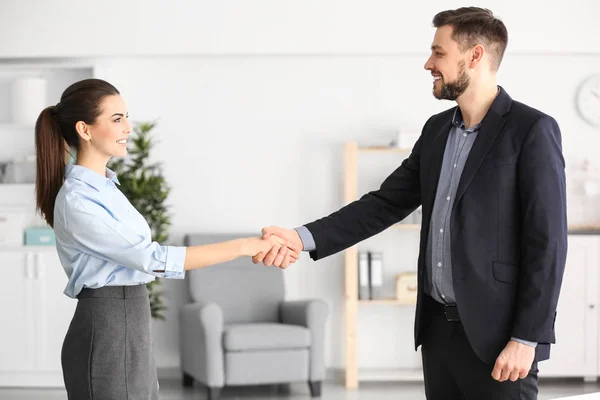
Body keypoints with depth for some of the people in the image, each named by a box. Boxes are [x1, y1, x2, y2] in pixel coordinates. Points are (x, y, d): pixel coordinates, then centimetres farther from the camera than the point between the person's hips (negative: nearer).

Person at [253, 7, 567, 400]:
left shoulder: (531, 130, -11)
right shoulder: (437, 129, 12)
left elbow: (547, 241, -14)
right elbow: (386, 203, 10)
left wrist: (526, 339, -18)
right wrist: (304, 237, -3)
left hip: (496, 332, -7)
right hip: (439, 325, 7)